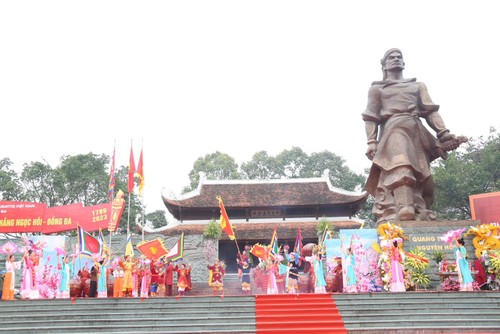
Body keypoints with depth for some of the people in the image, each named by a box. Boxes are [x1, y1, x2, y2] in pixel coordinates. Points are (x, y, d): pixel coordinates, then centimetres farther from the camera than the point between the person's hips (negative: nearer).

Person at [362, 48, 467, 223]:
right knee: (400, 167, -28)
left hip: (416, 131, 4)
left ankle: (419, 214, -16)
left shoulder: (418, 85, 30)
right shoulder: (377, 88, 22)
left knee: (420, 175, -9)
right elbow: (371, 117, 10)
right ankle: (405, 210, -45)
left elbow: (430, 111, 17)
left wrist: (444, 133, 1)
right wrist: (372, 142, -6)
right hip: (393, 129, -4)